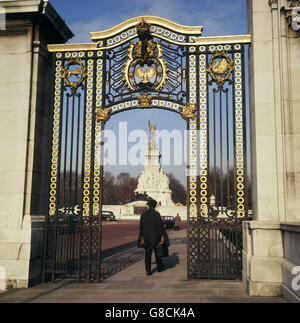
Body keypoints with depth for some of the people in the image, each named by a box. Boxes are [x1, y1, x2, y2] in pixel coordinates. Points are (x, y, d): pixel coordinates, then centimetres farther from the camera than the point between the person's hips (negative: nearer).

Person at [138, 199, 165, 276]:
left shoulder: (143, 214, 0)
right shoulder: (156, 214, -10)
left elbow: (141, 226, 1)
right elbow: (160, 226, -12)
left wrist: (142, 237, 6)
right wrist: (162, 237, -9)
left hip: (147, 236, 2)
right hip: (156, 236, -2)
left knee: (148, 254, 5)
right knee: (157, 252, 17)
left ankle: (148, 271, 2)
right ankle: (159, 267, 31)